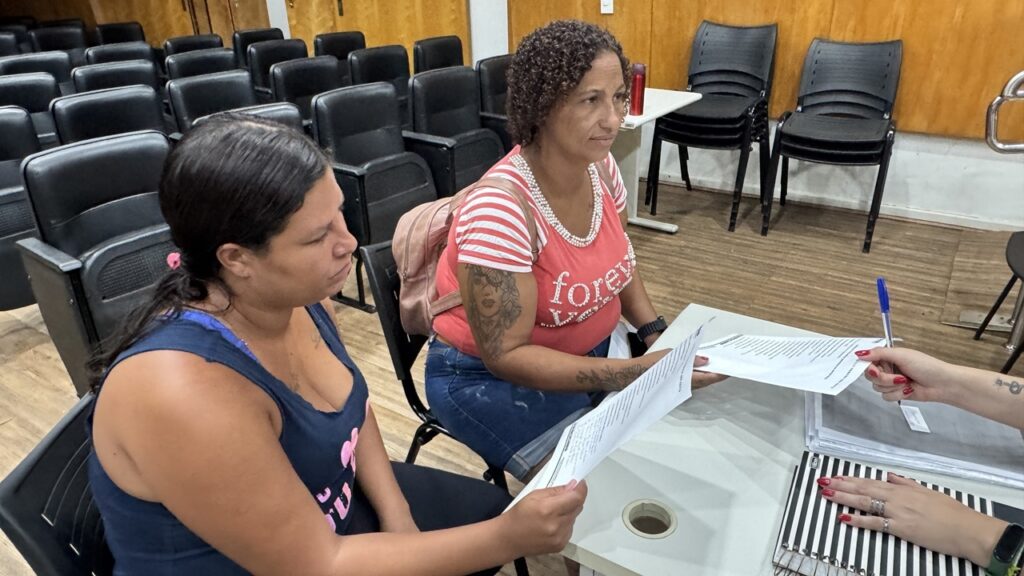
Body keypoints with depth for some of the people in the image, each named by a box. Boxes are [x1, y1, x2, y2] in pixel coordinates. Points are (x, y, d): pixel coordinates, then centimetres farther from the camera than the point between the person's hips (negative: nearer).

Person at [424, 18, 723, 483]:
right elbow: (506, 355, -26)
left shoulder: (601, 166, -9)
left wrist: (657, 336, -5)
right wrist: (634, 373, -31)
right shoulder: (498, 209, -30)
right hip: (489, 376, -6)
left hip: (588, 348, 7)